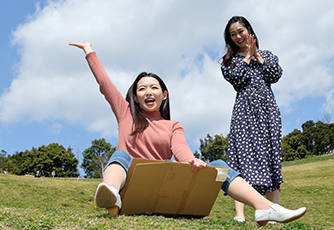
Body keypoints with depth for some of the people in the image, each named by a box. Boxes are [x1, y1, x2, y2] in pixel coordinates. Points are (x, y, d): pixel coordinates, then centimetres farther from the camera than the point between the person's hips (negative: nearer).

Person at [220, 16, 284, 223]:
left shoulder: (267, 55, 21)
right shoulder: (229, 60, 17)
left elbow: (276, 75, 3)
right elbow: (237, 78, -4)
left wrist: (257, 55, 7)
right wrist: (247, 56, 6)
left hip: (267, 107, 2)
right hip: (244, 109, -2)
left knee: (271, 152, -7)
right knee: (243, 153, -16)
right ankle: (240, 215, -23)